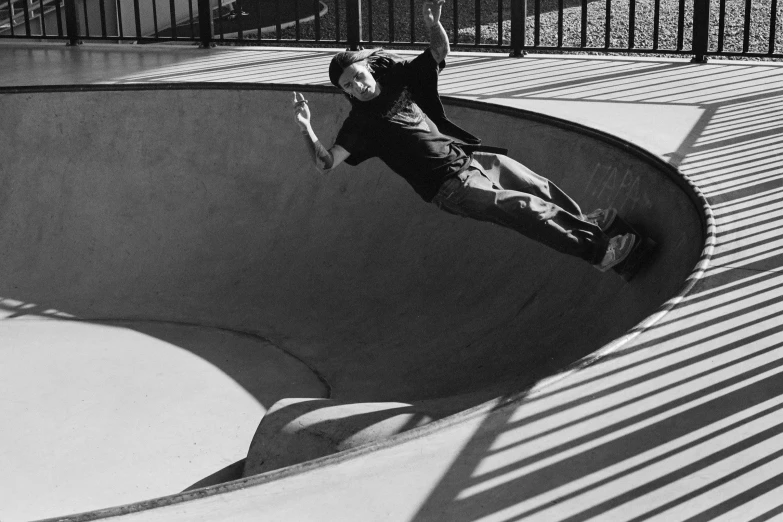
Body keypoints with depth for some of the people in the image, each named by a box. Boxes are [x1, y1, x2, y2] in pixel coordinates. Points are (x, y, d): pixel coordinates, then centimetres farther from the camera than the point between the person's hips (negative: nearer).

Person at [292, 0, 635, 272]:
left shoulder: (399, 77, 8)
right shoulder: (361, 123, -7)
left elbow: (440, 52, 14)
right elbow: (325, 163, -17)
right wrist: (305, 128, -34)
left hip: (471, 157, 7)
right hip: (450, 186, -7)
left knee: (541, 188, 9)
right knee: (523, 207, -17)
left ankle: (579, 223, 31)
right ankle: (596, 250, -10)